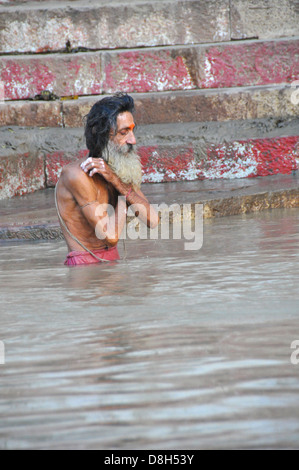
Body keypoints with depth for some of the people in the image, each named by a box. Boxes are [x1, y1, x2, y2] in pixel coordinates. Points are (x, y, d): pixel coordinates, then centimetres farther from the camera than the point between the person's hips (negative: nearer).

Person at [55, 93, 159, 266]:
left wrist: (119, 183, -12)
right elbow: (111, 236, -19)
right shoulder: (77, 175, -15)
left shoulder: (120, 172, 9)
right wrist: (127, 191, -6)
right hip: (85, 269, -7)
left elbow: (153, 221, -2)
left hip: (113, 262, 7)